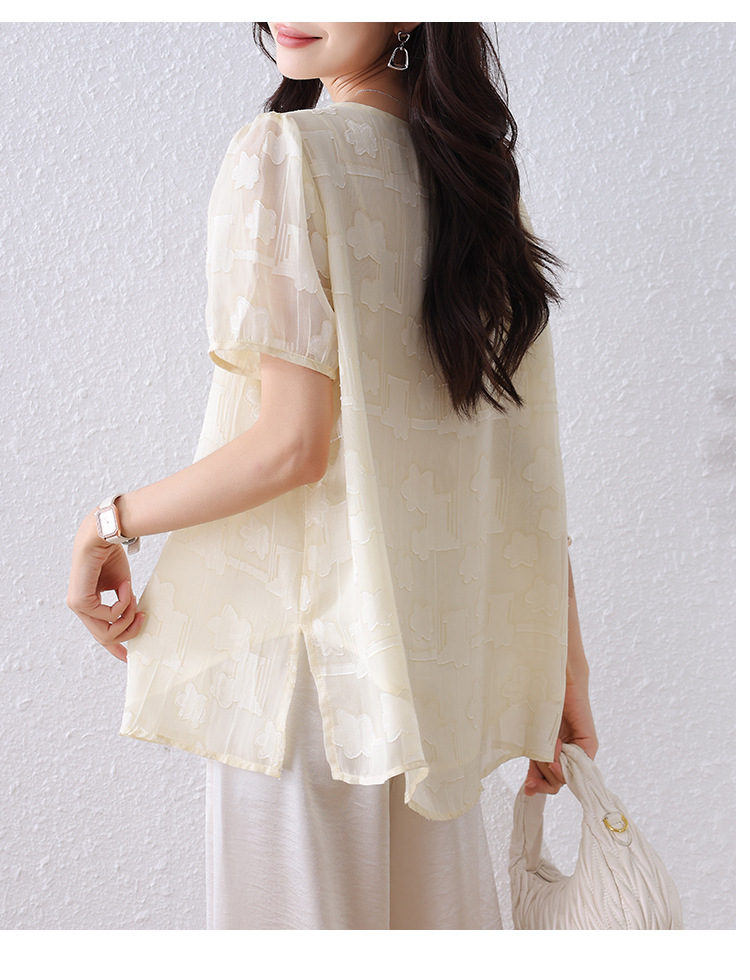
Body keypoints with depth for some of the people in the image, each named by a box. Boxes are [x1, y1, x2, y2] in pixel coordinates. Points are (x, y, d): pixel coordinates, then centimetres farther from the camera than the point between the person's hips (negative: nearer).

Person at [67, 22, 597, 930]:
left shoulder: (283, 152, -11)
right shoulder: (477, 172, 8)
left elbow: (292, 443, -18)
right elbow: (525, 455, 7)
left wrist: (111, 522, -3)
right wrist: (565, 666, 12)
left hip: (311, 636, -6)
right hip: (440, 643, 7)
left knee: (297, 898, 11)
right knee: (432, 898, 20)